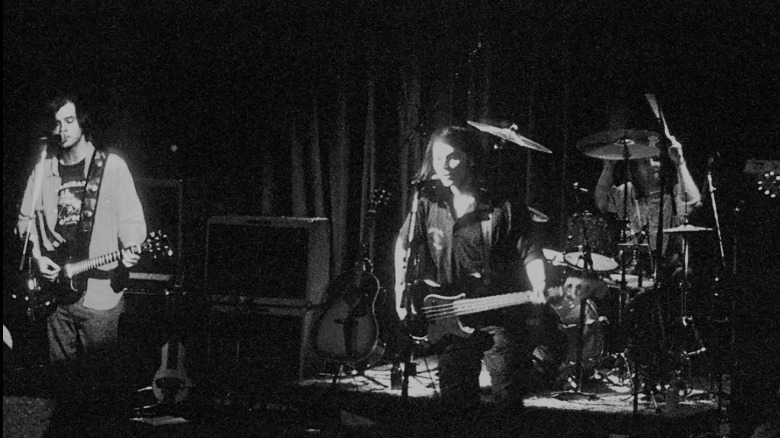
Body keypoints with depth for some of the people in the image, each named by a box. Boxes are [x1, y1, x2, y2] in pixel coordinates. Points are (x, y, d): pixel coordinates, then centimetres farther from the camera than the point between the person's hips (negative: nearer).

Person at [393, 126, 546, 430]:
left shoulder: (503, 207, -6)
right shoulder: (428, 204, 3)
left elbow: (530, 253, -4)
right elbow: (404, 243, 17)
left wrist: (537, 289, -22)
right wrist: (402, 289, 8)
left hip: (497, 312, -3)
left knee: (508, 397, -10)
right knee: (457, 403, 4)